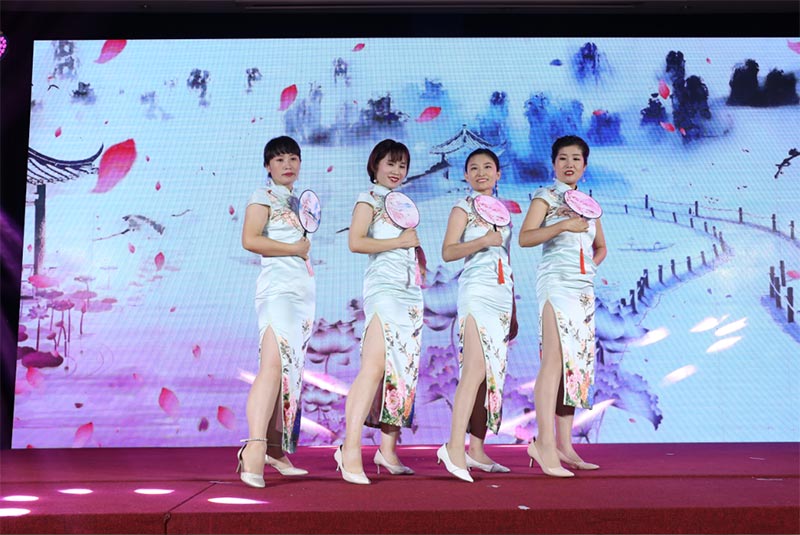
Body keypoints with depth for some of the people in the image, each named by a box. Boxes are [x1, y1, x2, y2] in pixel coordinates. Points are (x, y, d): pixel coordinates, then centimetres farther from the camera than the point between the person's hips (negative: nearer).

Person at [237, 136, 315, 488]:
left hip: (304, 291, 8)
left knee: (290, 372, 6)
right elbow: (250, 240, -13)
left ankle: (275, 451, 11)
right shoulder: (264, 196, 1)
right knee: (273, 366, -22)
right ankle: (254, 448, -29)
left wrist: (306, 246, 8)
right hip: (278, 289, -8)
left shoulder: (295, 201, 24)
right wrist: (296, 249, -10)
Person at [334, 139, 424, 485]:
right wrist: (399, 241, -11)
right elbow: (356, 242, -12)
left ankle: (388, 449, 11)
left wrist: (416, 241, 9)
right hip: (384, 288, -8)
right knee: (374, 367, -18)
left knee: (404, 370, 5)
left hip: (411, 291, 8)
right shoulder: (369, 199, 2)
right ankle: (350, 450, -18)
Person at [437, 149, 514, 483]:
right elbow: (447, 252, -8)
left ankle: (476, 450, 7)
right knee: (476, 370, -19)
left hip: (502, 294, 7)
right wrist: (484, 241, -22)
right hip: (477, 292, -7)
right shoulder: (464, 208, 2)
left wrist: (513, 309, 20)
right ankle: (454, 446, -18)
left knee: (494, 373, 3)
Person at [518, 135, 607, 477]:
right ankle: (545, 444, -16)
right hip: (557, 282, -7)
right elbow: (524, 238, -12)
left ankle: (564, 445, 10)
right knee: (555, 360, -16)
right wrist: (563, 225, -22)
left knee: (578, 363, 5)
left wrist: (593, 264, 7)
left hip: (585, 287, 7)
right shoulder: (546, 197, 1)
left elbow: (600, 246, 27)